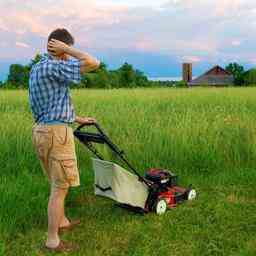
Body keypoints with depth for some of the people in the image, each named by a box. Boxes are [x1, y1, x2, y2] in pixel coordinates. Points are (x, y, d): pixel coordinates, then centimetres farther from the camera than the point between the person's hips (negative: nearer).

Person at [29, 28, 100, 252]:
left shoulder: (37, 68, 14)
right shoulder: (55, 67, -16)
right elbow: (93, 63, -22)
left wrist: (78, 119, 26)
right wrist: (66, 49, -10)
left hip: (42, 130, 10)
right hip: (56, 132, -10)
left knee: (58, 183, 23)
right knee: (60, 188, 0)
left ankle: (62, 222, 39)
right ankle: (53, 241, 9)